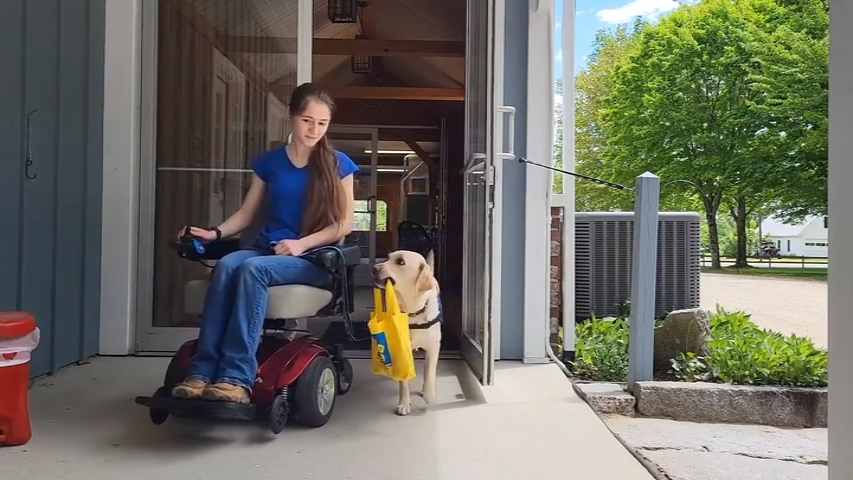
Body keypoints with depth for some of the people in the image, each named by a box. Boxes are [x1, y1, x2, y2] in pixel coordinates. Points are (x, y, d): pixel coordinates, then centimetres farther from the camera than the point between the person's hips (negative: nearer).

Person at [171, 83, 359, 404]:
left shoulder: (338, 165, 3)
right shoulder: (269, 162, 11)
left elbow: (344, 223, -2)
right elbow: (246, 213, 13)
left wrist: (301, 244, -15)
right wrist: (215, 233, -6)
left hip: (313, 258, -3)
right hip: (266, 249, 3)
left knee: (252, 269, -34)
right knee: (226, 266, -31)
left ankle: (236, 377, -37)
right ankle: (202, 372, -35)